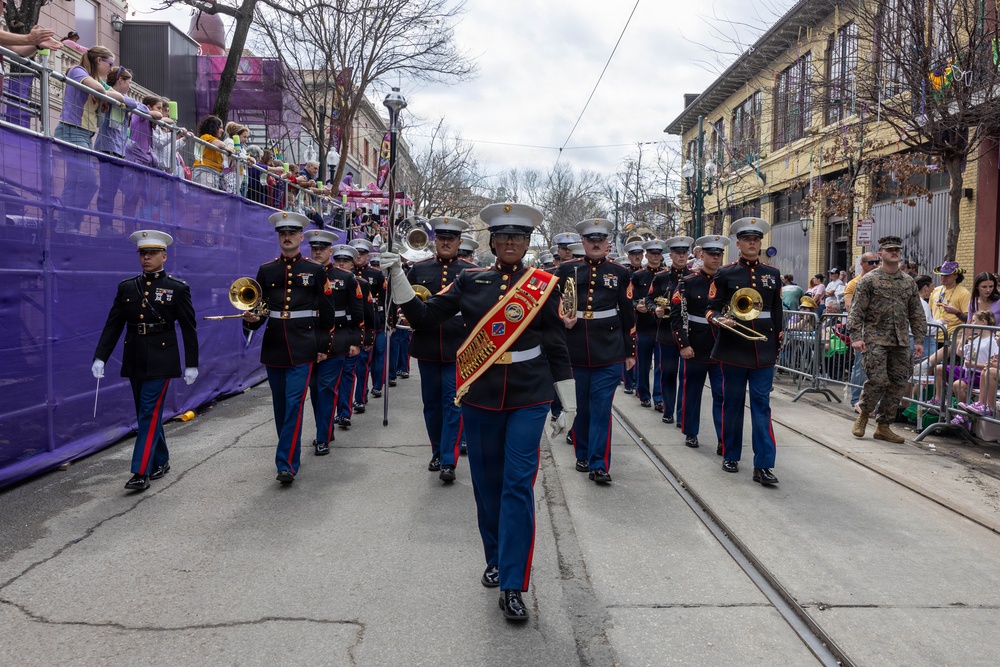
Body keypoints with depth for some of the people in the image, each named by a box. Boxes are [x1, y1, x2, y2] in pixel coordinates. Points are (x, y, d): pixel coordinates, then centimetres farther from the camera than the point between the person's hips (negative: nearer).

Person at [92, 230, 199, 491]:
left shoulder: (178, 289, -4)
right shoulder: (126, 287, 7)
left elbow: (189, 329, -3)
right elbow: (113, 325, 7)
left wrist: (192, 364, -4)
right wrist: (100, 357, -2)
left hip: (161, 361, -5)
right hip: (134, 361, 5)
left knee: (149, 414, -7)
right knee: (146, 414, 13)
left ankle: (141, 472, -4)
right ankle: (161, 461, 29)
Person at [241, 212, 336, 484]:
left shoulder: (315, 270, 1)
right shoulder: (266, 270, 8)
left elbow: (326, 312, 4)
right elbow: (260, 308, 11)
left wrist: (324, 346, 2)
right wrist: (252, 318, -12)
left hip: (302, 347, -4)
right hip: (274, 347, 4)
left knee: (294, 403, -10)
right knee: (280, 405, 12)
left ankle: (287, 464, -9)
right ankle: (289, 451, 27)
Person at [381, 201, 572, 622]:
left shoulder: (543, 285, 0)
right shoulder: (471, 281, 3)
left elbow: (557, 346, 4)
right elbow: (425, 317, 2)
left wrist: (568, 403, 4)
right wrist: (397, 277, -10)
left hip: (528, 399, -2)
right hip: (480, 398, 2)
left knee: (518, 486, -5)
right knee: (487, 484, 12)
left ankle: (512, 586, 2)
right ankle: (495, 560, 34)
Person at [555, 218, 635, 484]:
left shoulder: (619, 273, 6)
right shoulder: (568, 270, 6)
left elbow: (628, 315, 7)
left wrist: (630, 352, 6)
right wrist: (562, 319, -9)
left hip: (609, 352, -1)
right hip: (576, 351, 1)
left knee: (602, 407, -4)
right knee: (581, 406, 11)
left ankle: (599, 464, 1)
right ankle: (583, 454, 28)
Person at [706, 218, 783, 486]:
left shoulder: (773, 274, 9)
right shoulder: (725, 274, 1)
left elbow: (777, 313, 12)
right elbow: (712, 309, 0)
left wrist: (777, 347, 10)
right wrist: (720, 319, -23)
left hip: (763, 350, 2)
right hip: (734, 349, -2)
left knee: (762, 406, -2)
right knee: (732, 403, 8)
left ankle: (763, 465, -1)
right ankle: (730, 456, 22)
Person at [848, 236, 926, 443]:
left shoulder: (909, 282, 13)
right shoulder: (869, 280, -1)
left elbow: (916, 313, 15)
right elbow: (857, 311, -5)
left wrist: (919, 339, 8)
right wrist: (856, 337, -14)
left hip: (901, 341, 5)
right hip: (876, 338, -5)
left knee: (898, 383, 4)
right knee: (877, 380, -13)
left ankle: (883, 426, 14)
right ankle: (863, 414, 13)